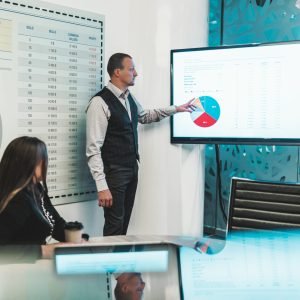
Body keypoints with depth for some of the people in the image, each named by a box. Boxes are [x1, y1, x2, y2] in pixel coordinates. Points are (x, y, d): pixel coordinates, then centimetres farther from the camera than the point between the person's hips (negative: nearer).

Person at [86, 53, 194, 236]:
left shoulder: (129, 98, 7)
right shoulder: (100, 103, -18)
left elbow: (145, 116, 30)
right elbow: (93, 149, -20)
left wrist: (176, 109, 26)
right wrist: (101, 186, -24)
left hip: (132, 169, 8)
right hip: (114, 172, -8)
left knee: (125, 221, 13)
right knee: (114, 225, -3)